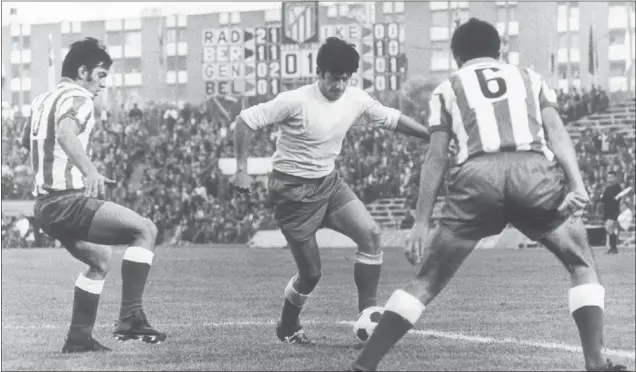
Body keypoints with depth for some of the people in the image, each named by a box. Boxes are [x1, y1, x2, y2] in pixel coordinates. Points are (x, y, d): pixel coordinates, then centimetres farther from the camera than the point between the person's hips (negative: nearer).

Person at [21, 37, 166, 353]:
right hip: (69, 202, -10)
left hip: (45, 203, 10)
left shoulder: (43, 100, 17)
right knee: (145, 230, -9)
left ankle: (79, 337, 24)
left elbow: (26, 140, 36)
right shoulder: (78, 98, -11)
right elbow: (66, 134, -34)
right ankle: (130, 317, -16)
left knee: (100, 259, 26)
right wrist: (89, 170, -49)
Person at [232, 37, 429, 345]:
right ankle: (288, 328, 25)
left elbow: (392, 120, 11)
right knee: (310, 273, -3)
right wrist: (241, 169, -21)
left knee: (370, 234, -17)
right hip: (293, 190, -6)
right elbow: (245, 121, -16)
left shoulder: (356, 99, -4)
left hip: (329, 182, 6)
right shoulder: (295, 102, -21)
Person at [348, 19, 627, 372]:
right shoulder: (530, 77, 28)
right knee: (582, 266, 20)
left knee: (428, 281, 11)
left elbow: (437, 157, 16)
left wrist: (421, 223, 15)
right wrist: (578, 185, 0)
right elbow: (556, 132, 12)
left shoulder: (448, 88, 25)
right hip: (535, 171, 0)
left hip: (478, 175, 0)